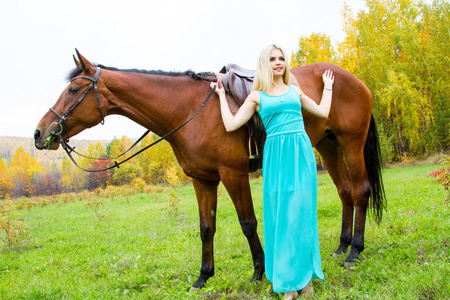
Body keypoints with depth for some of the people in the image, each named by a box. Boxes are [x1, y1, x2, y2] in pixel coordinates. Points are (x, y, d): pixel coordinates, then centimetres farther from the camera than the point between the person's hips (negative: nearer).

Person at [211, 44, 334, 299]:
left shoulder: (295, 91, 15)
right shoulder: (257, 96, 7)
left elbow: (323, 112, 21)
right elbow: (231, 125, 1)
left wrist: (327, 86, 31)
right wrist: (222, 95, 9)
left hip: (301, 152, 2)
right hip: (276, 155, -1)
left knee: (302, 211, 1)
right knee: (279, 213, 1)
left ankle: (306, 274, 15)